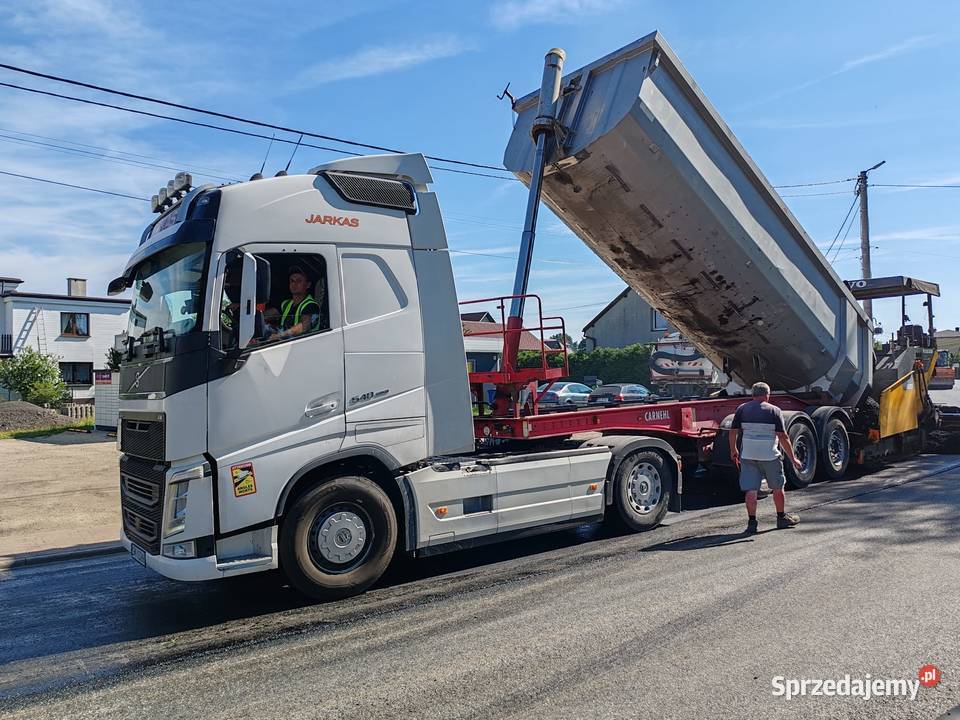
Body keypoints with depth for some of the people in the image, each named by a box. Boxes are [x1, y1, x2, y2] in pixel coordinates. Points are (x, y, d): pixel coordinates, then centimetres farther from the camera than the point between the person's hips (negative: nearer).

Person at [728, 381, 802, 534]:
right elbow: (783, 437, -8)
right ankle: (782, 518, 30)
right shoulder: (774, 410, -3)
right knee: (777, 487, 17)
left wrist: (733, 451, 17)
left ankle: (751, 521, -1)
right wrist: (793, 458, -2)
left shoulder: (742, 409, 4)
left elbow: (733, 432, 3)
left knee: (750, 489, 3)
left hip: (748, 456, 2)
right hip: (769, 456, -1)